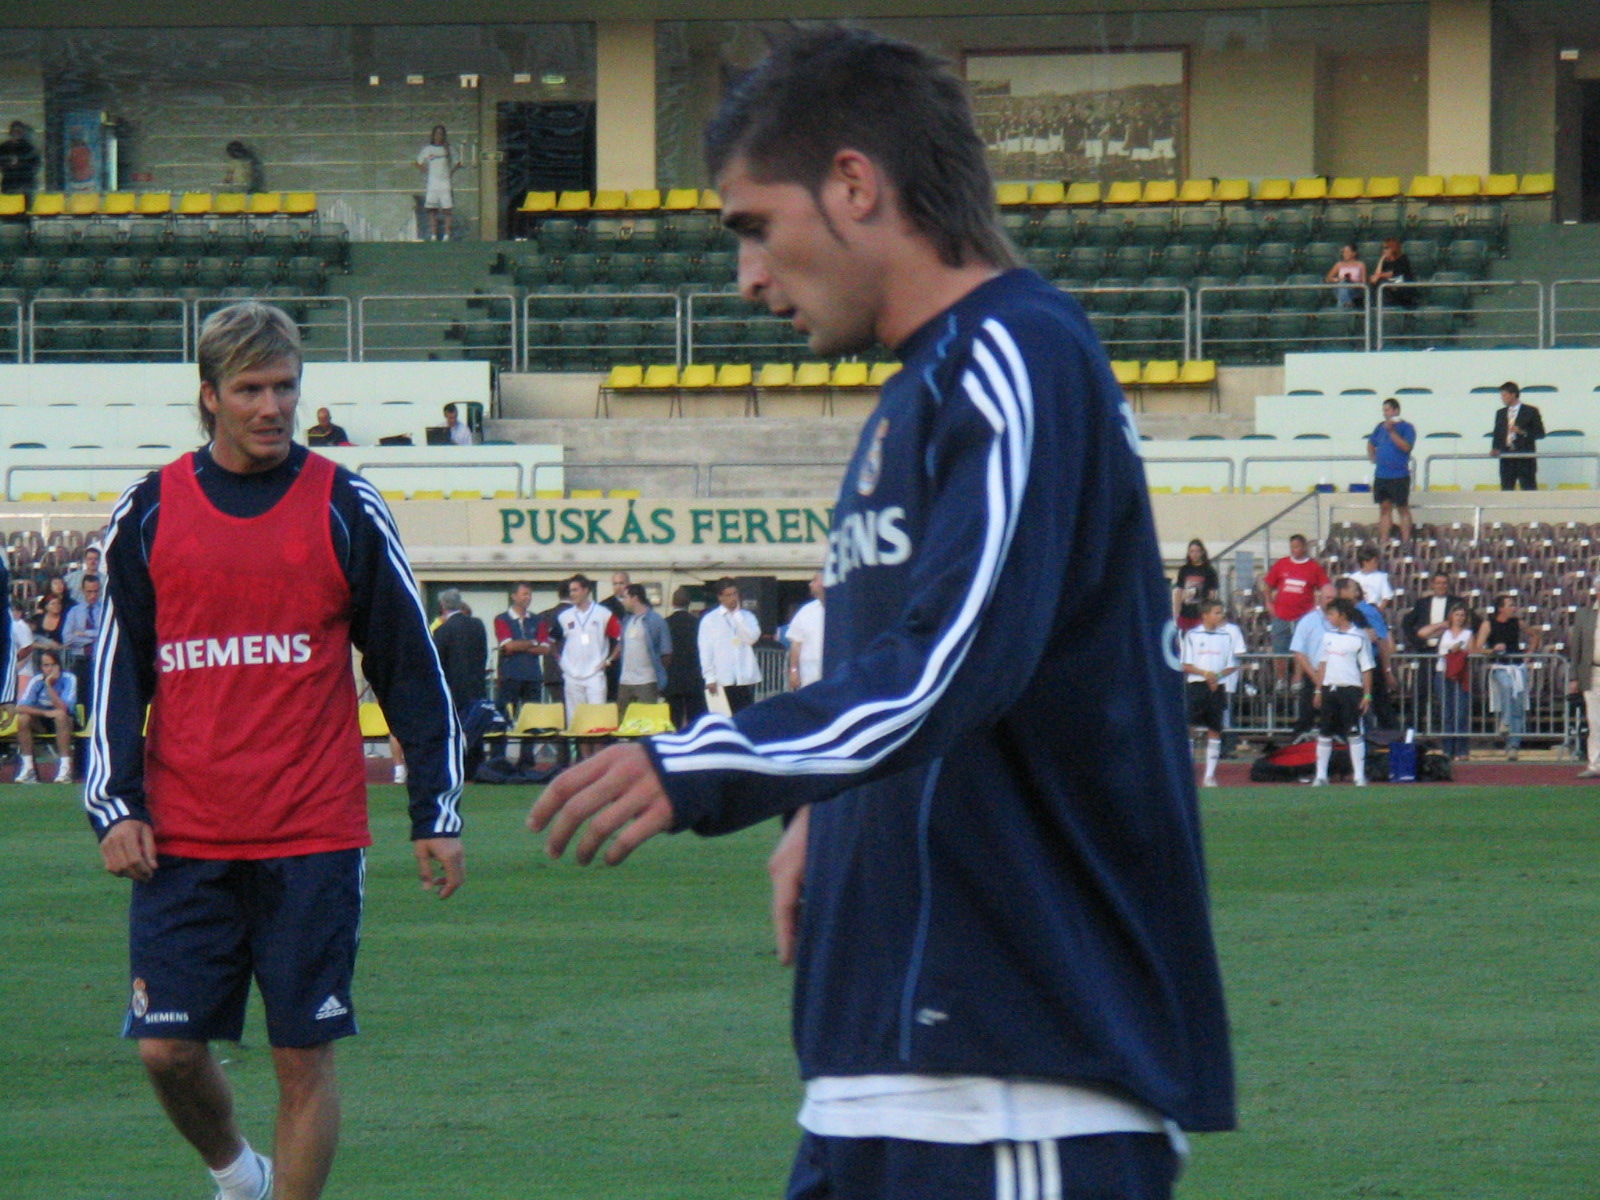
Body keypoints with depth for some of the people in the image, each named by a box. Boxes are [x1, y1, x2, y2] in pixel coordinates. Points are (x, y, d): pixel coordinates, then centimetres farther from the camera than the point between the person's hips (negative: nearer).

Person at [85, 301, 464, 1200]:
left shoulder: (346, 510, 2)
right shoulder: (150, 513, 6)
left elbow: (412, 670, 6)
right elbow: (117, 674, 10)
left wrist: (439, 814, 2)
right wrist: (116, 807, -1)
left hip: (314, 839, -1)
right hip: (182, 844, 2)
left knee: (305, 1056, -2)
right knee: (169, 1050, -2)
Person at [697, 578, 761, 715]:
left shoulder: (747, 616, 12)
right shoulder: (710, 619, 5)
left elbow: (752, 638, -5)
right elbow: (706, 651, 2)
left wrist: (737, 615, -3)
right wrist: (710, 678, -5)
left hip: (746, 678, 2)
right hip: (722, 680, -2)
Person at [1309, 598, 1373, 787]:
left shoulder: (1359, 638, -4)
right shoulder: (1328, 635, 11)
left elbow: (1367, 669, -4)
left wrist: (1367, 695, -8)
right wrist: (1319, 690, 12)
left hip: (1350, 689, -5)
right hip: (1329, 689, 5)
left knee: (1354, 734, -5)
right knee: (1324, 734, 6)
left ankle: (1359, 775, -1)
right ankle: (1321, 775, 12)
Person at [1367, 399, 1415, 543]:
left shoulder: (1406, 427, -5)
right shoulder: (1381, 427, 12)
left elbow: (1406, 447, -19)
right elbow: (1371, 443, 28)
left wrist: (1391, 431, -21)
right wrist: (1373, 458, 13)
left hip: (1399, 476, -6)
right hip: (1381, 476, 6)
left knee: (1403, 509, -2)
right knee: (1384, 508, 8)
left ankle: (1405, 542, 1)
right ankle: (1383, 541, 11)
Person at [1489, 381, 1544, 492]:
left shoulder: (1530, 411, 3)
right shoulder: (1500, 413, 17)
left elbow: (1540, 432, 0)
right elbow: (1497, 433, 17)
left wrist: (1522, 432, -14)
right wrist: (1495, 448, -3)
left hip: (1525, 459, -5)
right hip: (1506, 458, 5)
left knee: (1529, 489, -7)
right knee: (1506, 489, 0)